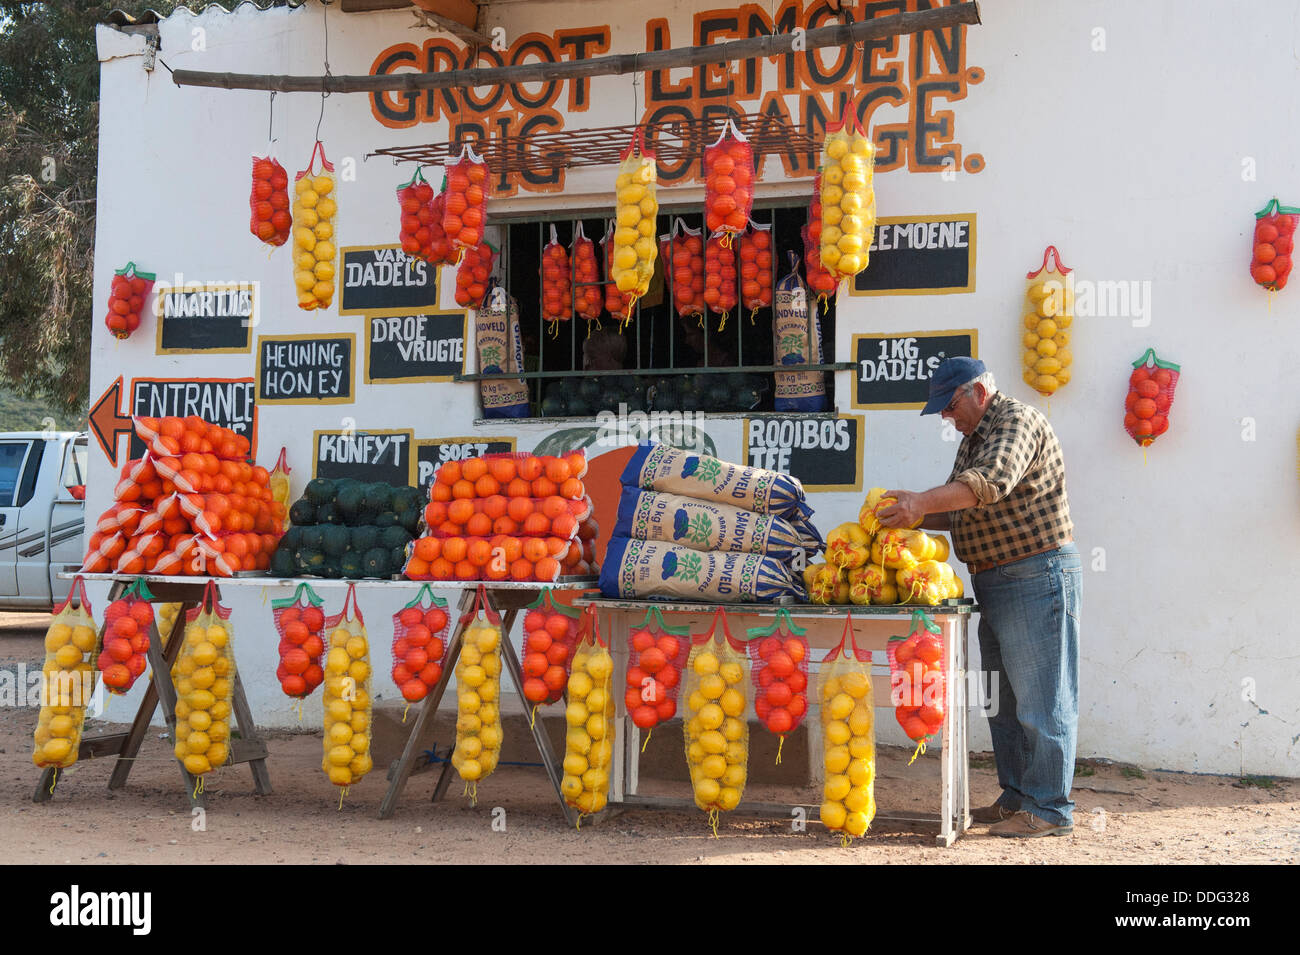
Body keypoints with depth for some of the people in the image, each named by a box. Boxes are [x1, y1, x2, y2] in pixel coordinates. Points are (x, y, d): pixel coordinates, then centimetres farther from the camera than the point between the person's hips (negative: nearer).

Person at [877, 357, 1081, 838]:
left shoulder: (1018, 421, -12)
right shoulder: (973, 439, 19)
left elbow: (993, 480, -31)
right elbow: (958, 509, 20)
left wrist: (923, 500, -39)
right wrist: (913, 518, 2)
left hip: (1037, 577, -10)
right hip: (995, 583, 10)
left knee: (1040, 698, -7)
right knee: (1003, 699, 14)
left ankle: (1050, 809, -3)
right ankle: (1015, 798, 22)